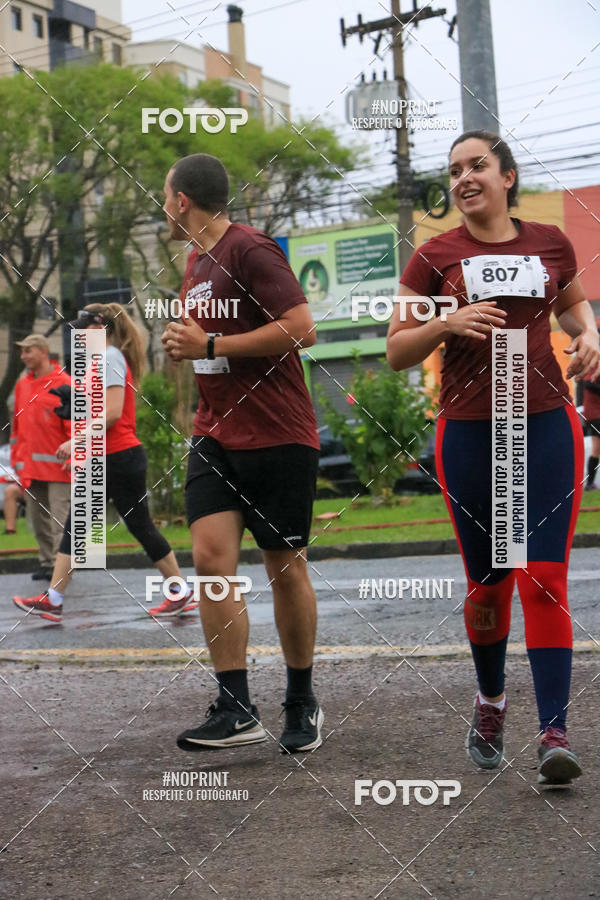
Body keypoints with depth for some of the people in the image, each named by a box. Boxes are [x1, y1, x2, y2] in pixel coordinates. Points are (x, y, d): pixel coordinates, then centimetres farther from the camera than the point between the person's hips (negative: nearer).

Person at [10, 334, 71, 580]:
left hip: (57, 467, -6)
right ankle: (46, 562, 15)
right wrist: (16, 458, 15)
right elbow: (17, 424, 19)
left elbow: (76, 423, -8)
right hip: (30, 467, 6)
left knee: (60, 519, -8)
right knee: (38, 519, 8)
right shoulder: (22, 385, 14)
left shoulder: (64, 383, -5)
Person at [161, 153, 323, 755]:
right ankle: (235, 711, -6)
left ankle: (302, 704, 19)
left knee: (285, 568, 3)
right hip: (215, 436, 7)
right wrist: (182, 345, 12)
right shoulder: (196, 261, 17)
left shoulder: (251, 250, -11)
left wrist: (209, 346, -16)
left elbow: (301, 328, -20)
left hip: (279, 437, -7)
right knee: (211, 558, -8)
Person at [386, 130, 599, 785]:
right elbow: (396, 351, 3)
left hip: (546, 426, 0)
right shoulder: (435, 257, 2)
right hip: (469, 433, 0)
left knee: (543, 580, -9)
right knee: (487, 585, 8)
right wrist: (448, 324, -15)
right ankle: (491, 702, 33)